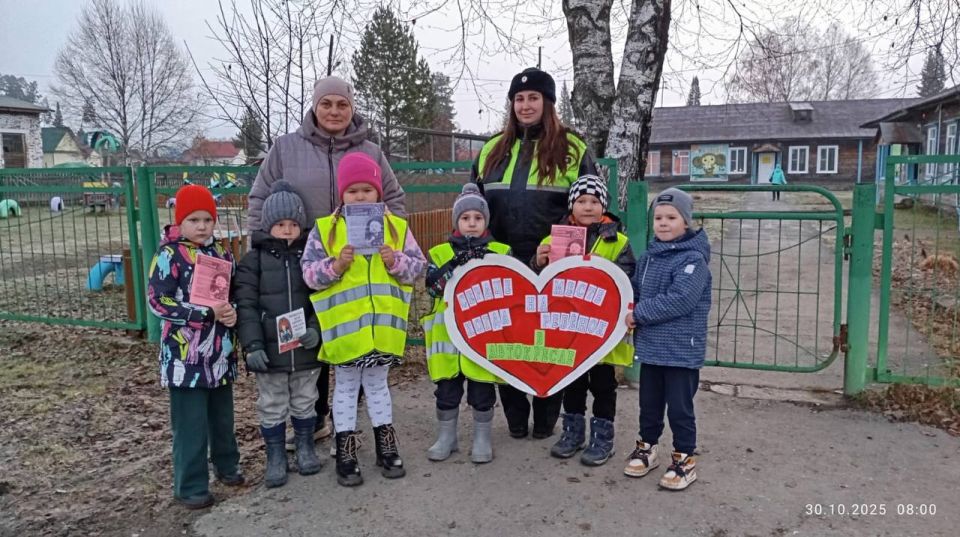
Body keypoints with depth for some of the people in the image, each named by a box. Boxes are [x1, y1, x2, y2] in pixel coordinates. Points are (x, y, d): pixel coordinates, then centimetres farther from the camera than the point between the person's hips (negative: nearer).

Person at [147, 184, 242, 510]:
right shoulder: (169, 255, -10)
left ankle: (226, 465, 38)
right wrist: (207, 313, -20)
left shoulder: (221, 254, 7)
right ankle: (190, 487, 14)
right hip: (186, 356, -6)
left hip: (221, 354, 6)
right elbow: (158, 301, -15)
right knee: (191, 425, 0)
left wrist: (232, 313, -7)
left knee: (223, 416, 19)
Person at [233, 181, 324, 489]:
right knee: (272, 407, 11)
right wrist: (253, 344, -16)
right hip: (269, 351, -1)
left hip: (305, 348, 2)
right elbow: (245, 306, -8)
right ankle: (275, 457, 26)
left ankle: (305, 449, 35)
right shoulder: (253, 260, -3)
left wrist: (315, 329, -16)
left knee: (305, 403, 17)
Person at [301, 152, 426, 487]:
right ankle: (346, 454, 23)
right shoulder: (324, 229, -3)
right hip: (344, 325, -2)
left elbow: (417, 267, 3)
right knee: (346, 387, 12)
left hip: (383, 324, 2)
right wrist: (335, 265, -22)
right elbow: (309, 274, -6)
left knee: (377, 384, 18)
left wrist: (396, 262, -16)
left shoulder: (397, 227, 3)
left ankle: (386, 447, 31)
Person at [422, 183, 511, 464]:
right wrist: (456, 263, -19)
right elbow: (432, 285, -7)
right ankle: (446, 437, 27)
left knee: (483, 392, 8)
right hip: (449, 335, 1)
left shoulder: (501, 252, 6)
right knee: (447, 391, 10)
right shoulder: (440, 253, 6)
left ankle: (482, 439, 24)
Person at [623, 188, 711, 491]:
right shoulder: (649, 255, 8)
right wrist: (630, 311, -4)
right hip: (650, 346, 7)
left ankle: (684, 459, 21)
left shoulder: (693, 259, -15)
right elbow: (636, 290, 17)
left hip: (682, 350, -7)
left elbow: (680, 300, -25)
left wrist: (639, 314, -19)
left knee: (679, 407, 5)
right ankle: (646, 448, 35)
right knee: (649, 403, 18)